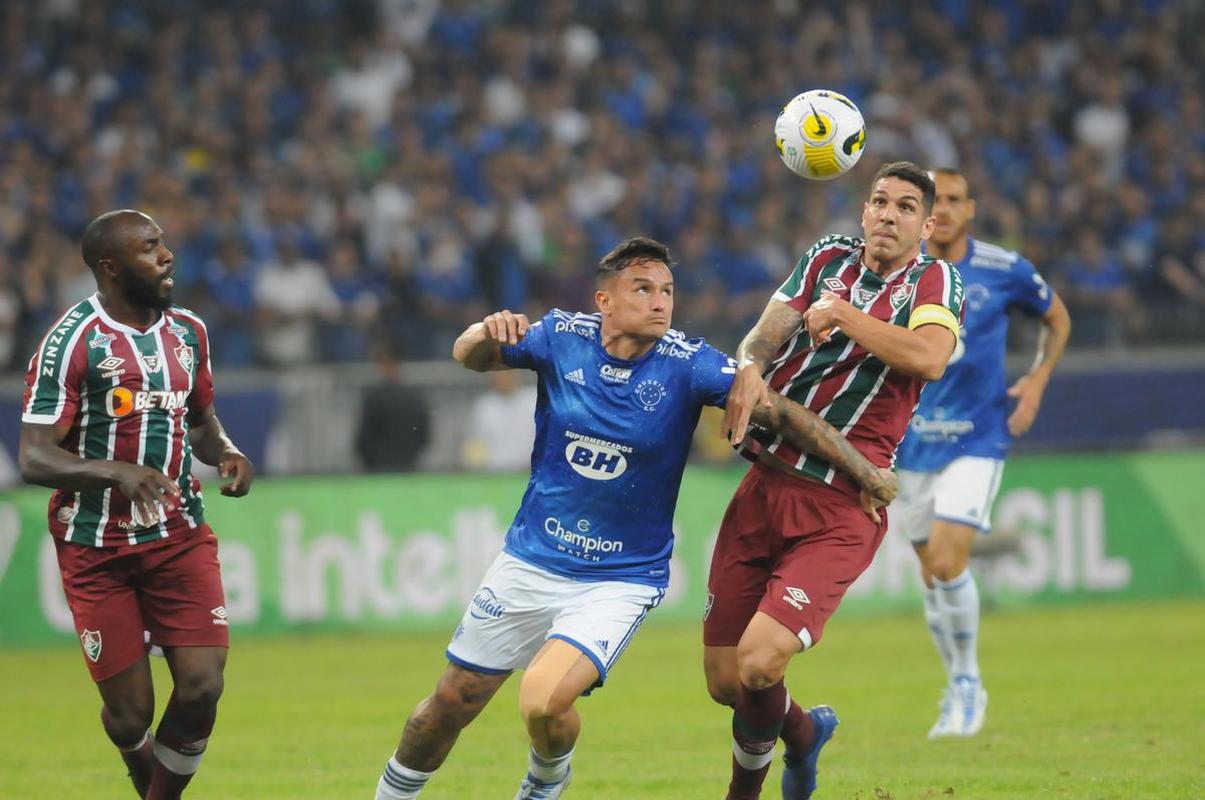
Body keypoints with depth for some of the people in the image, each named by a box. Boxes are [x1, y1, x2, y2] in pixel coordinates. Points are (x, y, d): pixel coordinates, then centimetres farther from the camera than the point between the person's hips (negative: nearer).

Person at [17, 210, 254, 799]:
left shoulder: (188, 332, 8)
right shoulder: (72, 341, -12)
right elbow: (33, 459, -17)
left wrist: (226, 453, -1)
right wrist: (115, 471, -33)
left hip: (179, 535, 4)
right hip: (97, 549, -4)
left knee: (201, 687, -11)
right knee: (130, 715, -2)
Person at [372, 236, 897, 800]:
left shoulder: (686, 364, -14)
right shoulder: (564, 338, -8)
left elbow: (780, 413, -17)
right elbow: (469, 357, 2)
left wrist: (865, 472, -21)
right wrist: (488, 334, -22)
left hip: (622, 578, -3)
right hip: (531, 561, 3)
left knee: (545, 701, -23)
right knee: (453, 704, 8)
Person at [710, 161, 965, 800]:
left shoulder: (934, 281, -1)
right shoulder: (829, 259, 13)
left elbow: (929, 358, -21)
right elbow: (767, 333, 3)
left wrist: (840, 313, -15)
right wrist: (749, 369, -19)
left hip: (840, 510, -5)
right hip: (764, 487, 5)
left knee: (759, 663, -21)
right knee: (722, 680, 5)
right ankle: (803, 731, 38)